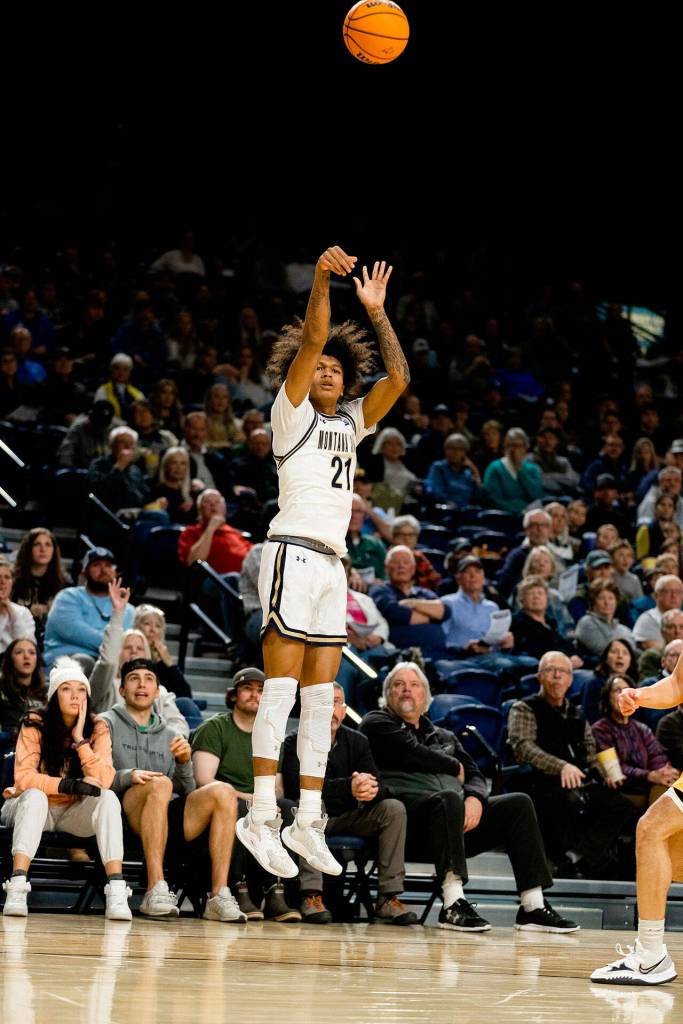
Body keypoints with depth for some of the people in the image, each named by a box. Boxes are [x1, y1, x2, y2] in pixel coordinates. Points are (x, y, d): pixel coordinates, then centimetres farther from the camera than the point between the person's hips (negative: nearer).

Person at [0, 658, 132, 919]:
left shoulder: (97, 729, -6)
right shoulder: (35, 725, -11)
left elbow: (103, 781, -19)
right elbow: (22, 777, -20)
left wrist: (79, 738, -23)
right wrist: (67, 785, -29)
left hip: (75, 814, 2)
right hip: (33, 809, -2)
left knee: (108, 799, -27)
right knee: (35, 796, -35)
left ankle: (116, 892, -39)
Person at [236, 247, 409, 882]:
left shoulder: (351, 423, 20)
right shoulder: (290, 412, 5)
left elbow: (398, 378, 13)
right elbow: (310, 341, -8)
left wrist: (376, 311, 13)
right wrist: (321, 280, -17)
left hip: (333, 565, 7)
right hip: (294, 553, -7)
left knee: (321, 696, 3)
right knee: (281, 686, -12)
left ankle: (307, 822, 3)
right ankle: (261, 817, -16)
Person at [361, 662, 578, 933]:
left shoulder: (445, 737, 32)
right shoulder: (377, 724, 14)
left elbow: (474, 775, 17)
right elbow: (413, 753, -5)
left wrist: (475, 799, -7)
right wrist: (455, 768, 10)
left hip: (458, 818, 7)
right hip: (409, 812, -7)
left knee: (518, 803, -9)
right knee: (448, 798, -37)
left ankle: (533, 906, -18)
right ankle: (453, 904, -48)